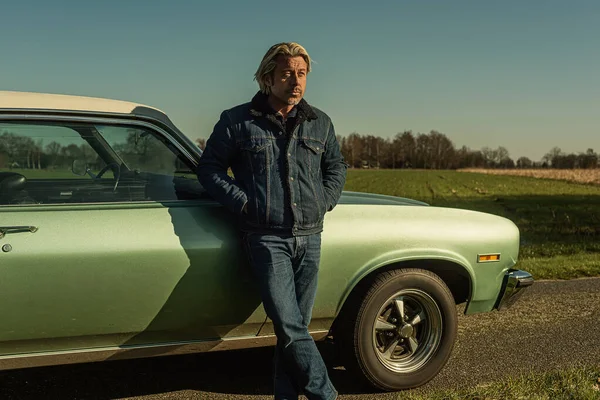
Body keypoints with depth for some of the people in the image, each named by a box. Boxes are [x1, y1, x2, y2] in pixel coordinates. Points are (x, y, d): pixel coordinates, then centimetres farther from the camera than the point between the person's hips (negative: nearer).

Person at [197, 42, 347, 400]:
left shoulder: (320, 123, 12)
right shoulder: (237, 121, 0)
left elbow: (336, 166, 24)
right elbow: (209, 168, 4)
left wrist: (327, 201, 7)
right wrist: (243, 202, -7)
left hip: (309, 237, 4)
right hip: (266, 238, -4)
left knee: (295, 326, 8)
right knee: (290, 328, -10)